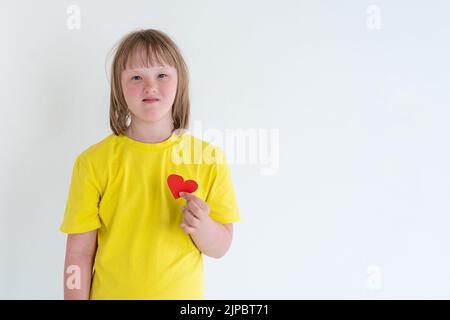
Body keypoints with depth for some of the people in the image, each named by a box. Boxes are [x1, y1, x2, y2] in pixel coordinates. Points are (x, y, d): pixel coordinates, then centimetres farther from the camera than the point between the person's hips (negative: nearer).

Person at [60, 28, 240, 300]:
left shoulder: (209, 158, -9)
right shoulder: (94, 162, -12)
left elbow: (220, 248, -4)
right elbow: (80, 252, -8)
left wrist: (202, 226, -22)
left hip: (183, 294, 1)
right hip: (111, 292, 0)